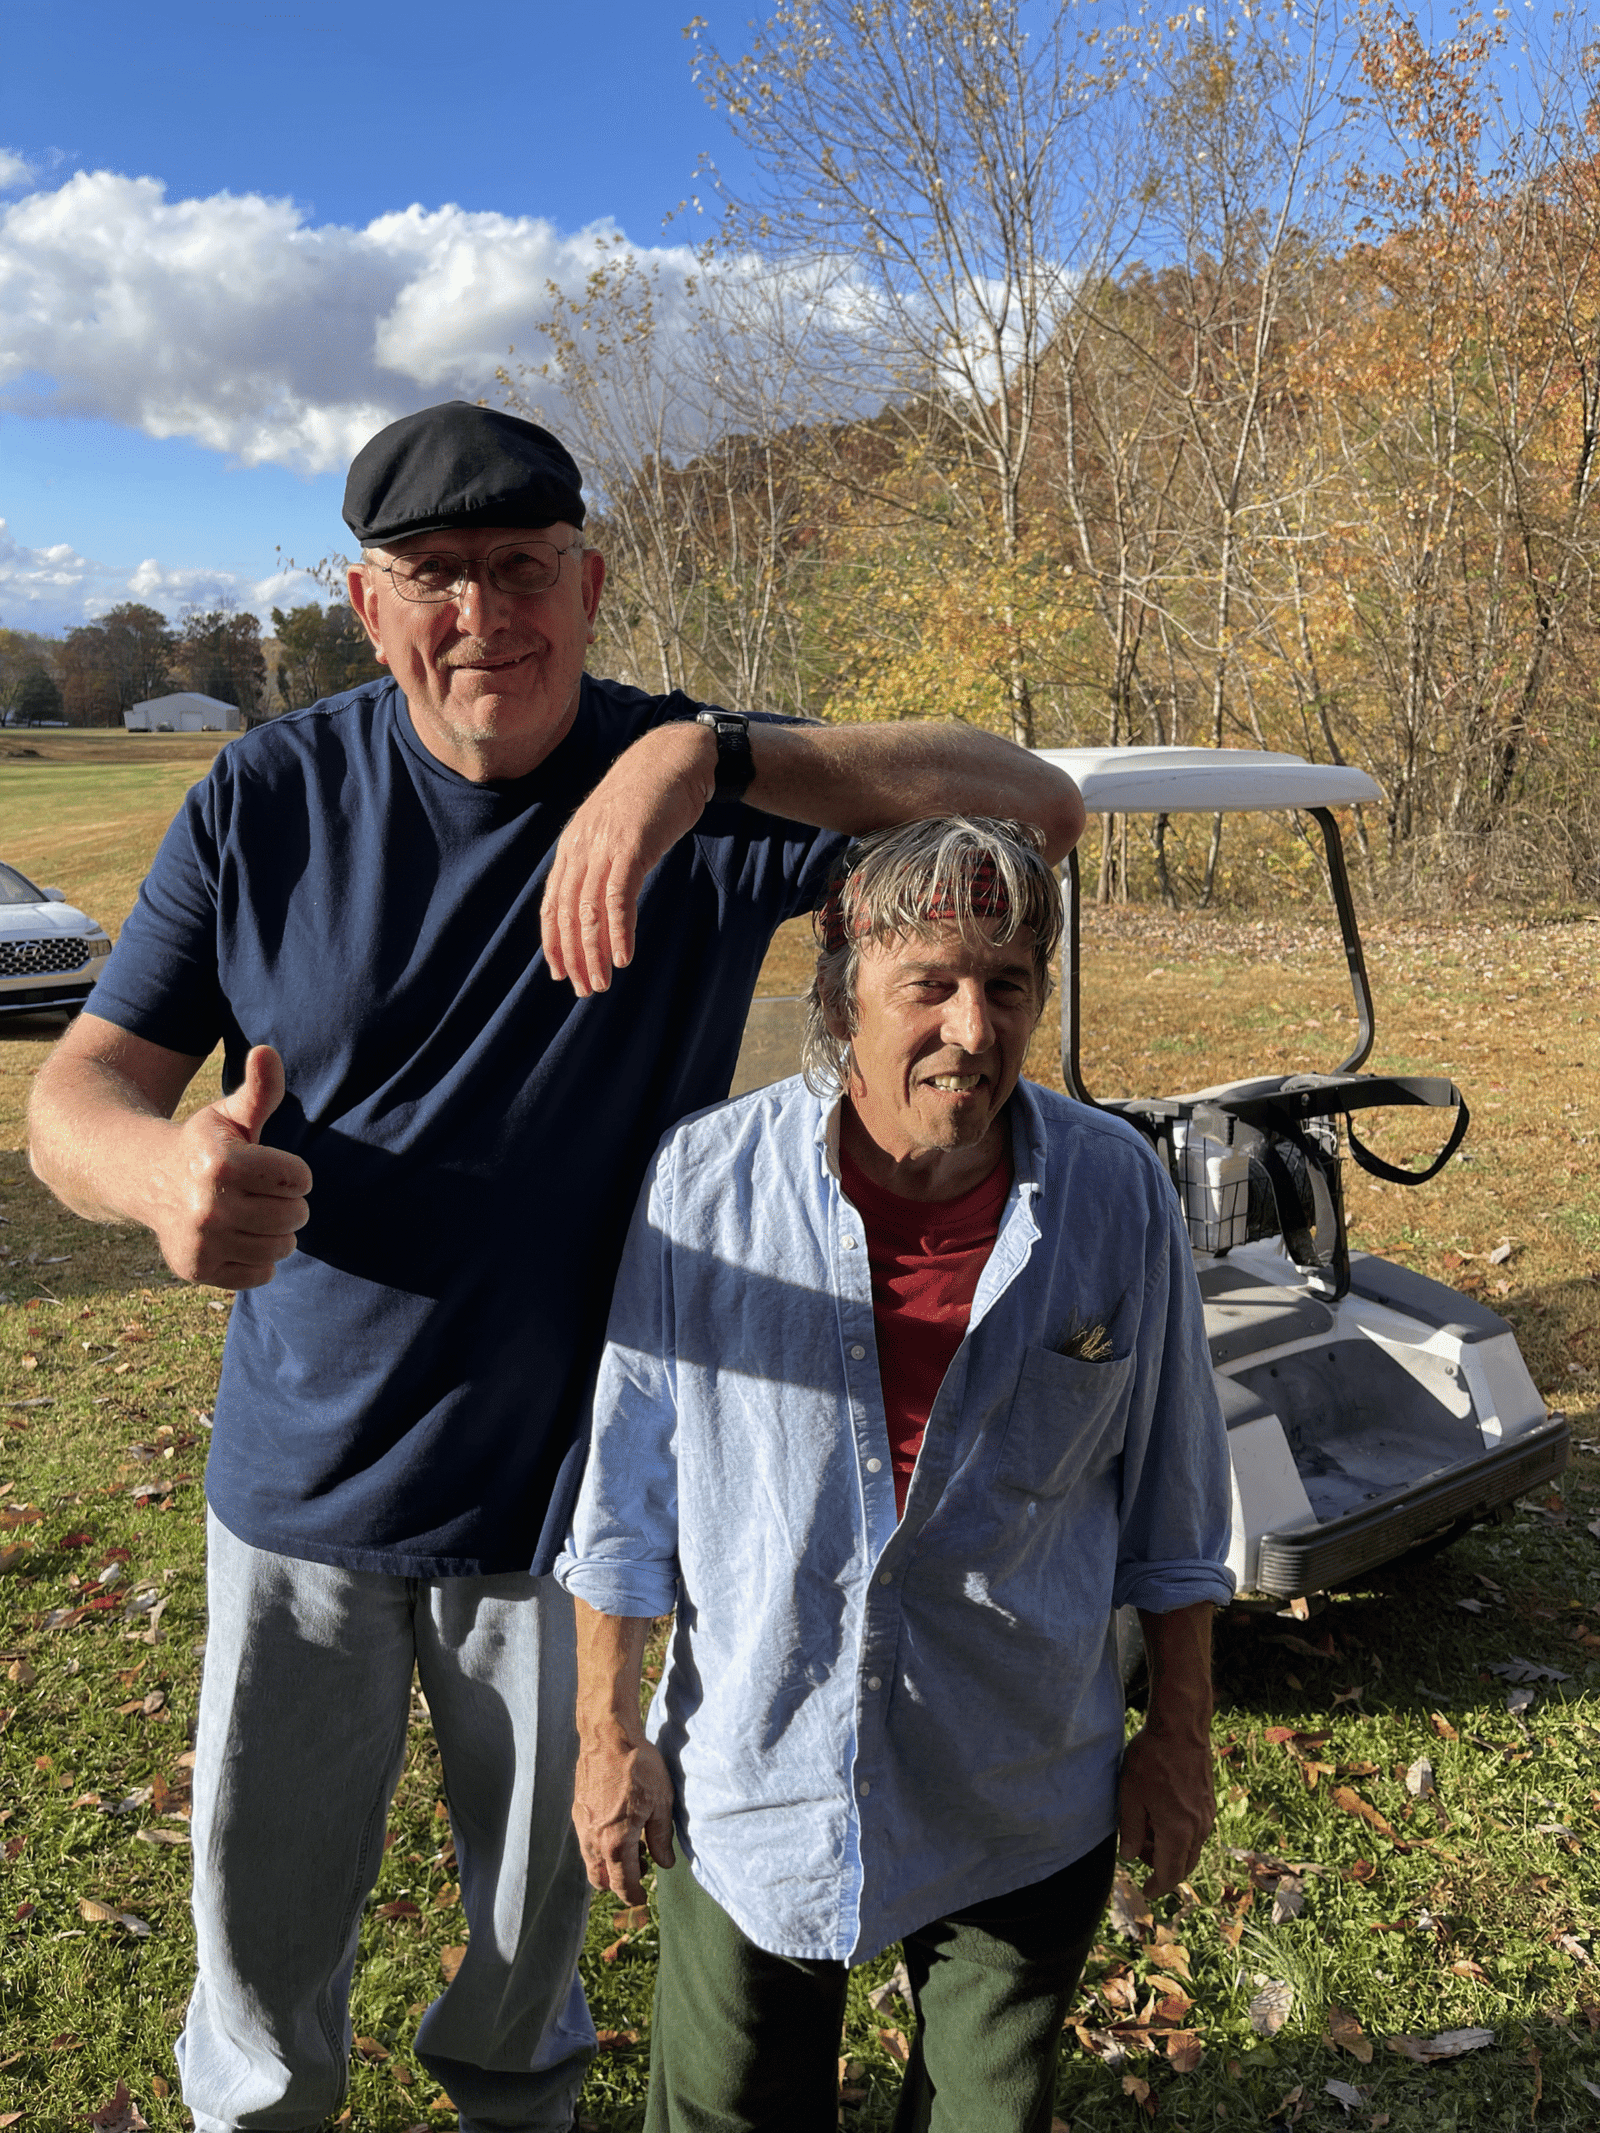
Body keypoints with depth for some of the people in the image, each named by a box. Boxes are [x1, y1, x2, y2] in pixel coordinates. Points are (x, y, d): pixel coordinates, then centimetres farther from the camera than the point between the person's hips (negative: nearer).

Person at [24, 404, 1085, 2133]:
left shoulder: (699, 795, -12)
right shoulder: (267, 802, -9)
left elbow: (1035, 807, -23)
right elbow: (77, 1092, -9)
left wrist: (710, 756, -38)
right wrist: (166, 1170, -35)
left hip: (574, 1478, 0)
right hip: (305, 1474, 1)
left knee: (543, 1893, 23)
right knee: (262, 1907, 18)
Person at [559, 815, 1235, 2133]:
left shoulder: (1119, 1193, -14)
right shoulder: (698, 1186, -18)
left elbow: (1171, 1494, -1)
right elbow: (620, 1490, -7)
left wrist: (1180, 1731, 5)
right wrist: (608, 1733, -1)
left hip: (1025, 1810, 1)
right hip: (752, 1788, 0)